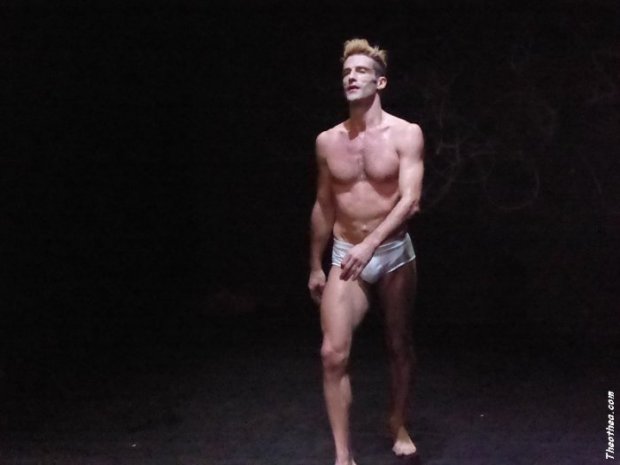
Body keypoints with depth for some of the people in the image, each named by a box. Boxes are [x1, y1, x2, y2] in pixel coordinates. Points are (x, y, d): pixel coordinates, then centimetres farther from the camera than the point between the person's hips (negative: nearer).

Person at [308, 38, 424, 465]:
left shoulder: (406, 134, -9)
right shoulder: (328, 141, 1)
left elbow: (410, 200, -19)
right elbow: (323, 206, 10)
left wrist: (370, 245, -32)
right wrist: (316, 266, 14)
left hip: (394, 253, -1)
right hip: (345, 256, 2)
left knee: (400, 346, 13)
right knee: (333, 353, -12)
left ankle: (399, 425, 38)